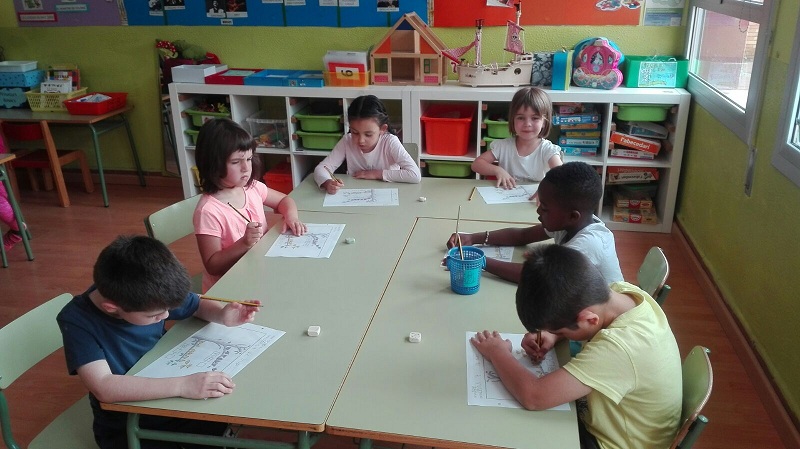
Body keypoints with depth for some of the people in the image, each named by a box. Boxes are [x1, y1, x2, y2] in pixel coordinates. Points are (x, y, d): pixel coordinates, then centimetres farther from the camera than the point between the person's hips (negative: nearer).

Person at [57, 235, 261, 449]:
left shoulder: (150, 297, -13)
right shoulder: (77, 320, -24)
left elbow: (199, 306, 4)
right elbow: (104, 388, -36)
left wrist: (223, 316, -18)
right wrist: (182, 385, -44)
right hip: (123, 429, -4)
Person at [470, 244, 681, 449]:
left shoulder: (619, 347, -40)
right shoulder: (623, 292, -16)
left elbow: (533, 396, -38)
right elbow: (578, 304, 7)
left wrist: (498, 353, -20)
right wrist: (551, 334, -11)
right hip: (612, 422, 7)